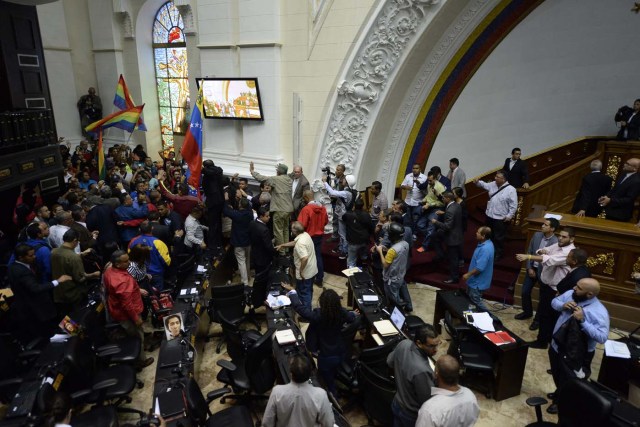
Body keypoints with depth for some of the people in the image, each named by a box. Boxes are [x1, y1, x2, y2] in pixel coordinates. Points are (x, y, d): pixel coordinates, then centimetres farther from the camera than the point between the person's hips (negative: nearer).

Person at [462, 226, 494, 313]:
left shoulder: (485, 249, -32)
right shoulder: (486, 243, 0)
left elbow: (479, 268, -31)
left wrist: (468, 274, -18)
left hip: (478, 281, -10)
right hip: (476, 279, 10)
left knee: (475, 300, 4)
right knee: (469, 298, 22)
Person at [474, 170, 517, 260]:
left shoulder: (511, 190, -19)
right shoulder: (493, 184, 0)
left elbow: (513, 205, -16)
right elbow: (484, 185, 16)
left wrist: (509, 216, -16)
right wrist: (478, 182, -5)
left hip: (501, 218, -7)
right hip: (490, 215, 7)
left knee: (499, 237, 7)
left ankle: (498, 254, 25)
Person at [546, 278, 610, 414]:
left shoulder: (599, 312, -27)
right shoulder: (570, 294, -10)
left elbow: (602, 337, -30)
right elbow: (554, 302, 6)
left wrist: (582, 321, -36)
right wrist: (562, 306, -16)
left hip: (576, 356, -6)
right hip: (556, 345, 6)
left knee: (568, 382, 17)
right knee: (557, 375, 30)